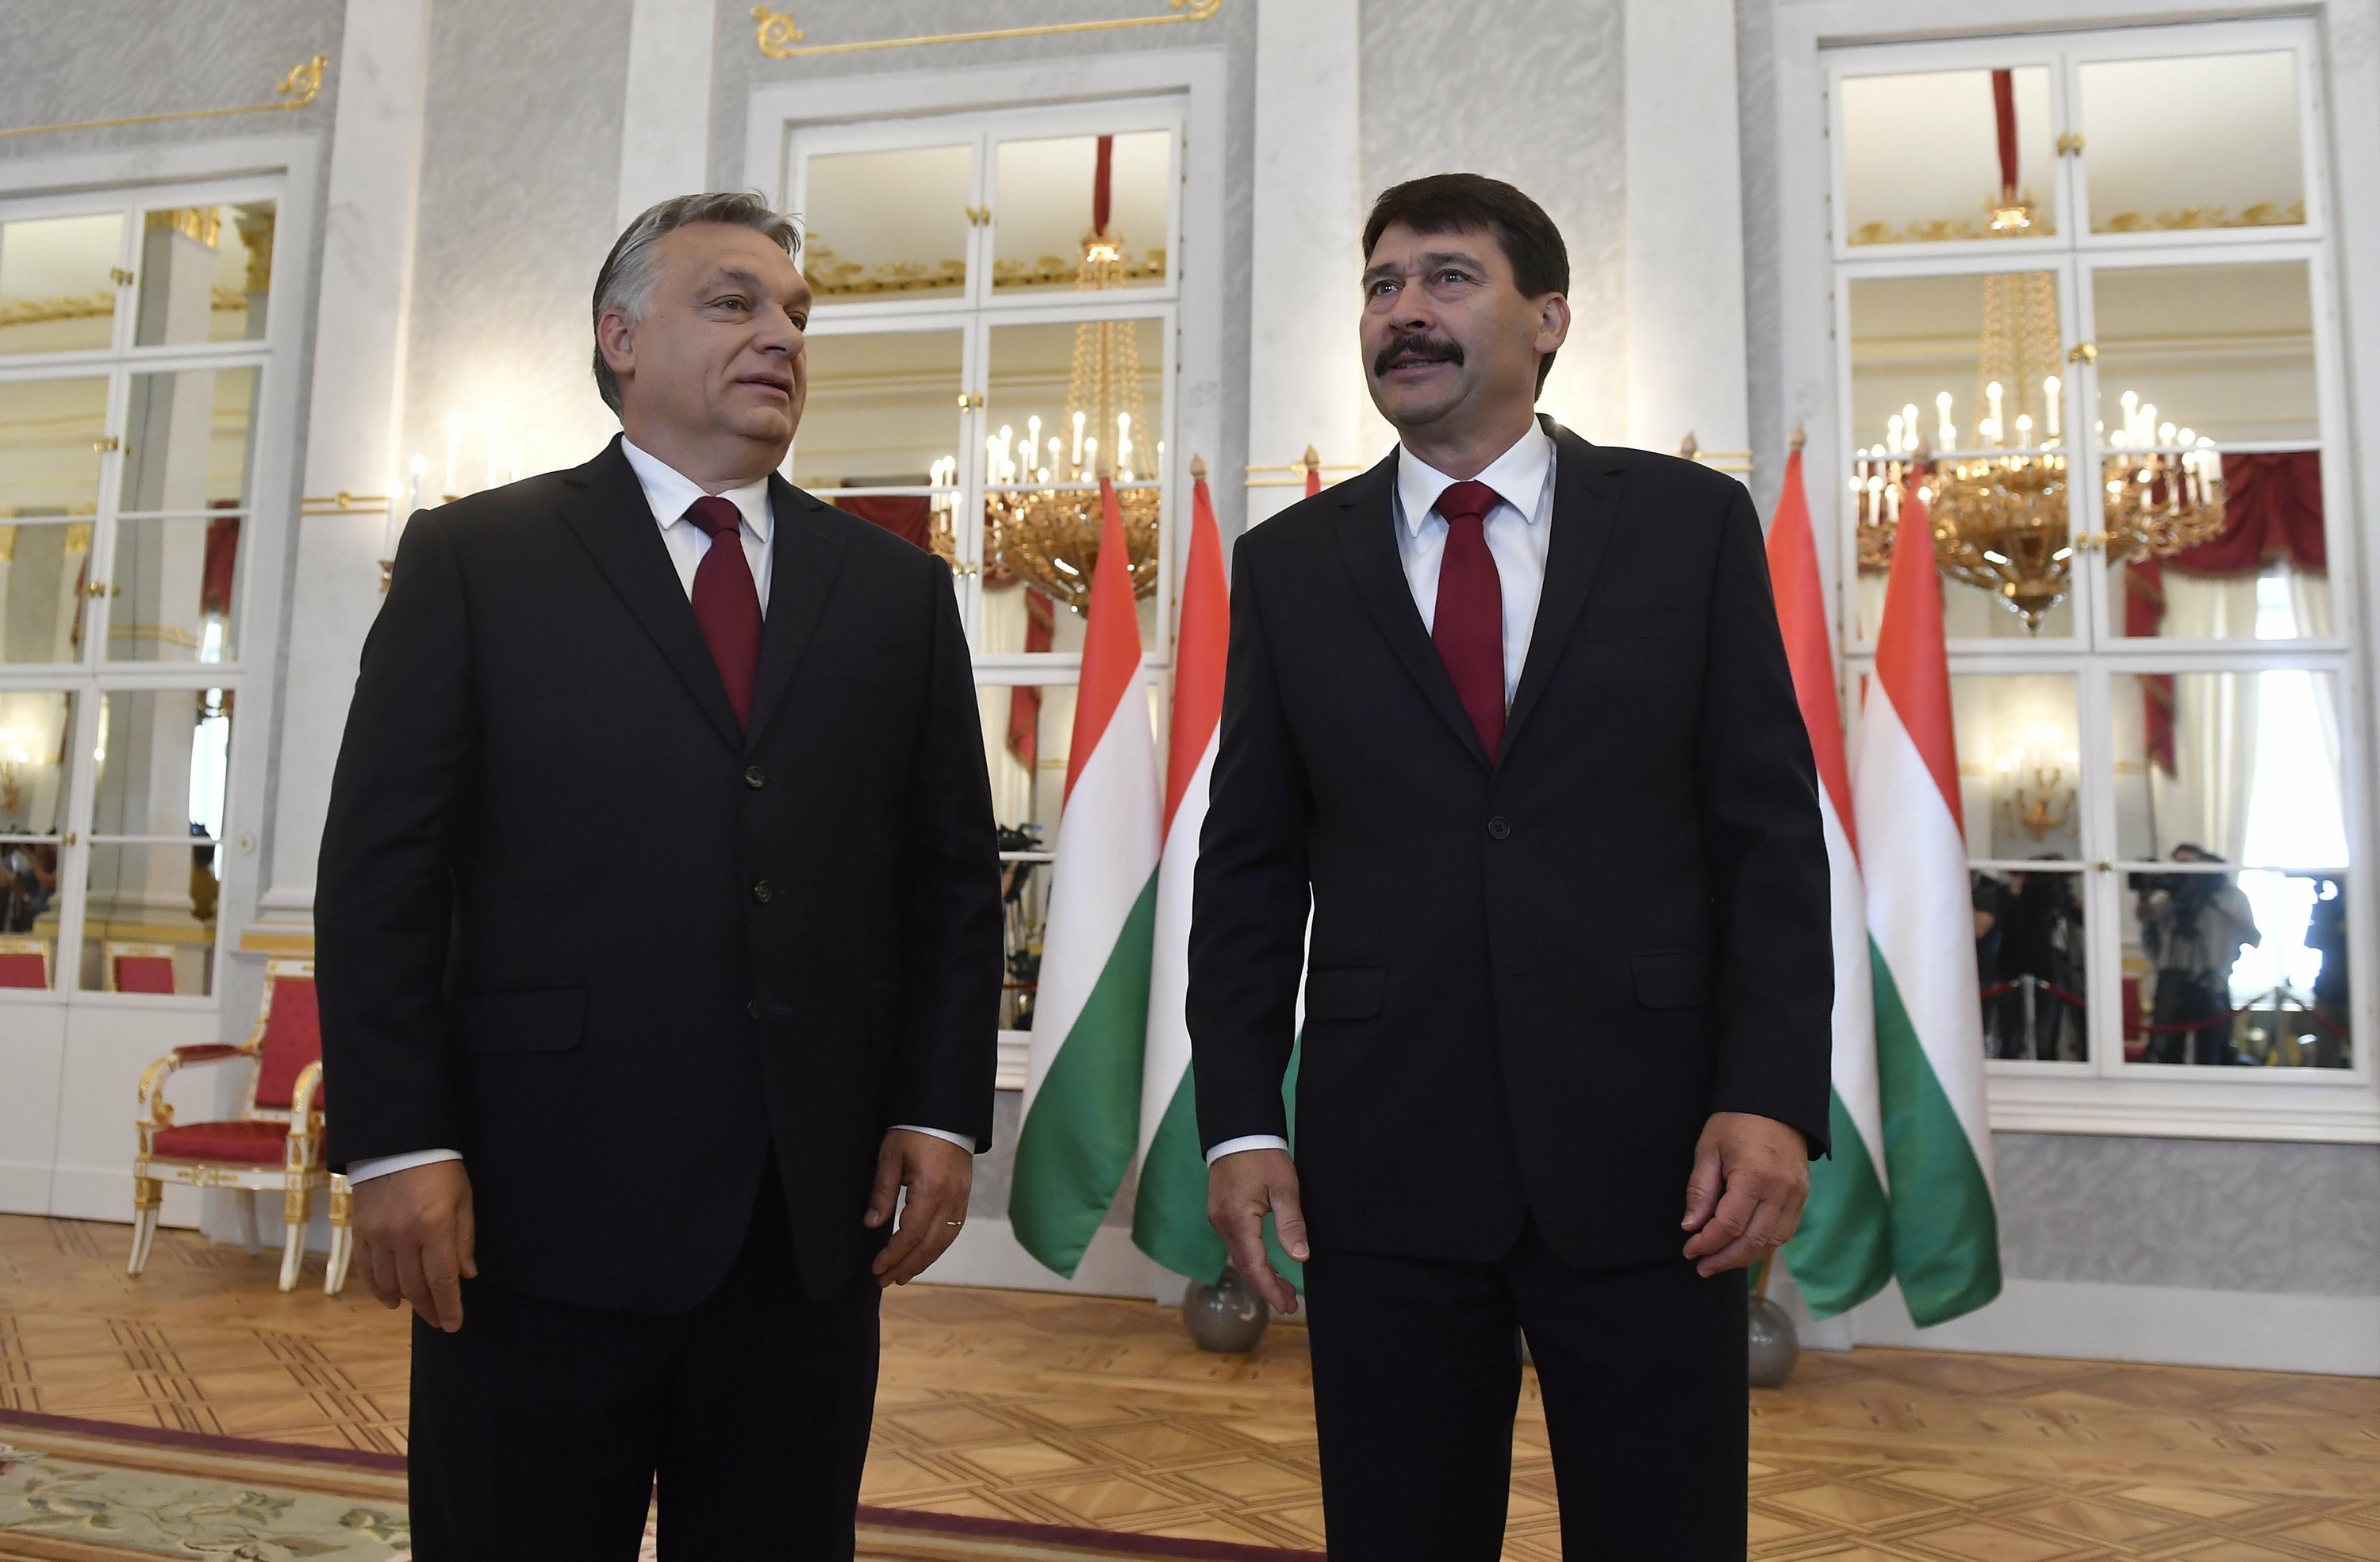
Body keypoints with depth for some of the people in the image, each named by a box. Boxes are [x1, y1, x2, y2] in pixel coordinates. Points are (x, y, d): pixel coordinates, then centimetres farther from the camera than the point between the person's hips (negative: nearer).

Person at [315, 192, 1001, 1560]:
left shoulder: (897, 588, 11)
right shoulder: (476, 558, 4)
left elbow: (955, 878, 9)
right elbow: (382, 868, -1)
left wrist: (943, 1113, 1)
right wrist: (397, 1142, -8)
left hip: (815, 1217, 3)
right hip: (537, 1206, -2)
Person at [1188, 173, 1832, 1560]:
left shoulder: (1692, 522, 4)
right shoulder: (1289, 563, 7)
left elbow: (1772, 829, 1)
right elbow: (1251, 863, 6)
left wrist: (1775, 1097, -8)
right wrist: (1240, 1121, -1)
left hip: (1647, 1150, 0)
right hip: (1384, 1162, 1)